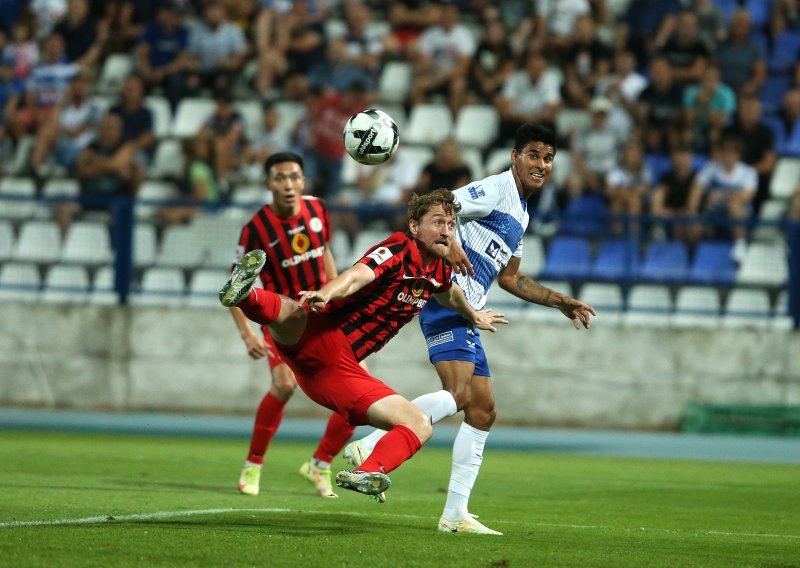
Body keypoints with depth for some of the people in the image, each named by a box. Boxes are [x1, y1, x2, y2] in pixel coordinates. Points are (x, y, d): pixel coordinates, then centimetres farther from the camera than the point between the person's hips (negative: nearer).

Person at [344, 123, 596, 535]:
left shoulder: (521, 214, 23)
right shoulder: (495, 190, -5)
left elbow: (509, 277, 33)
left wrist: (559, 301, 30)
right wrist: (449, 246, -31)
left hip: (465, 314, 10)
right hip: (448, 299, -10)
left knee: (483, 411, 9)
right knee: (458, 393, -27)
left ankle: (455, 514, 11)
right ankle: (369, 447, -28)